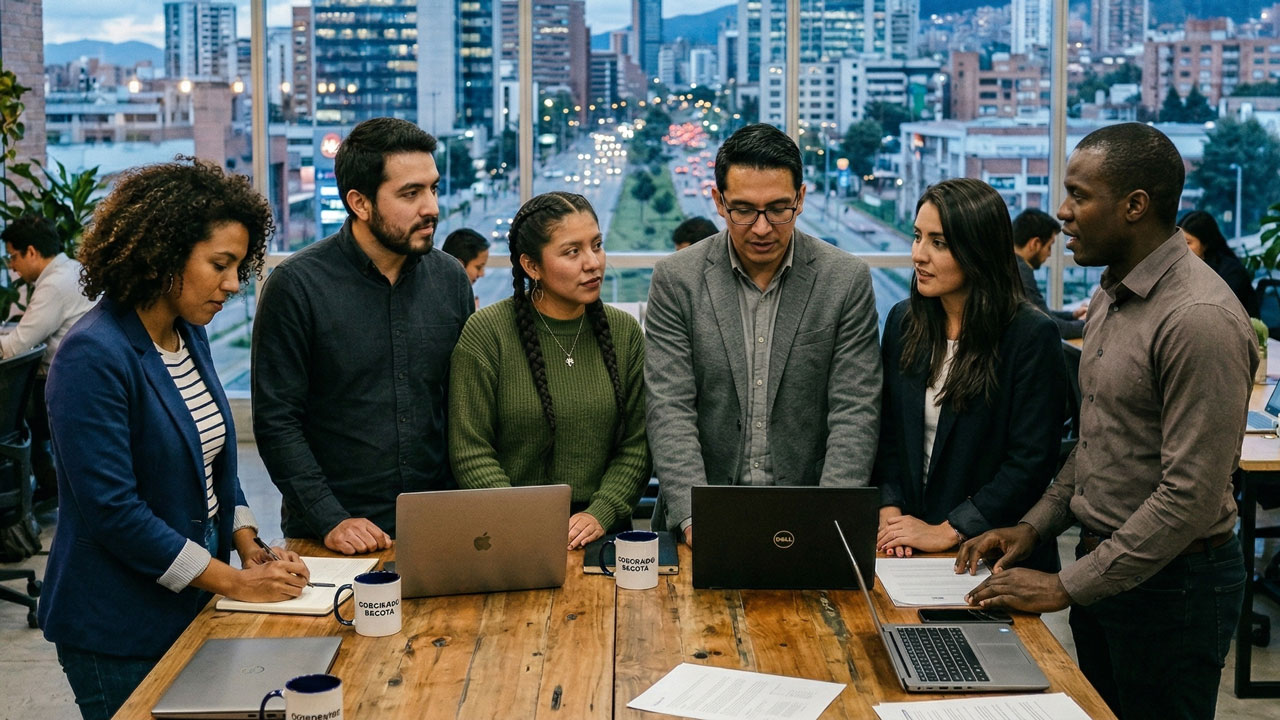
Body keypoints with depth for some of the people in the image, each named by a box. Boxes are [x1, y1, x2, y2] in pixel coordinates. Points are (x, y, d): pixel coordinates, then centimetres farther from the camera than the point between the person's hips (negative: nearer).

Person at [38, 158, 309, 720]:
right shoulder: (94, 356, -21)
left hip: (192, 608, 8)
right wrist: (234, 581, -18)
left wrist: (251, 551, 0)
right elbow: (112, 511, -23)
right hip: (119, 633, -8)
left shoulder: (190, 337, 5)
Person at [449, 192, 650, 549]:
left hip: (601, 532, 3)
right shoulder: (486, 332, -4)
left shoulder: (624, 332, 8)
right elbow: (470, 452, -5)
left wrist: (599, 515, -7)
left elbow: (636, 445, 8)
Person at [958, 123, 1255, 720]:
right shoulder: (1111, 296, 8)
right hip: (1101, 567, 9)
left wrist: (1067, 586, -20)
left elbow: (1192, 495, -25)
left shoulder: (1200, 319, -23)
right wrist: (1035, 525, 7)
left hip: (1172, 581, -8)